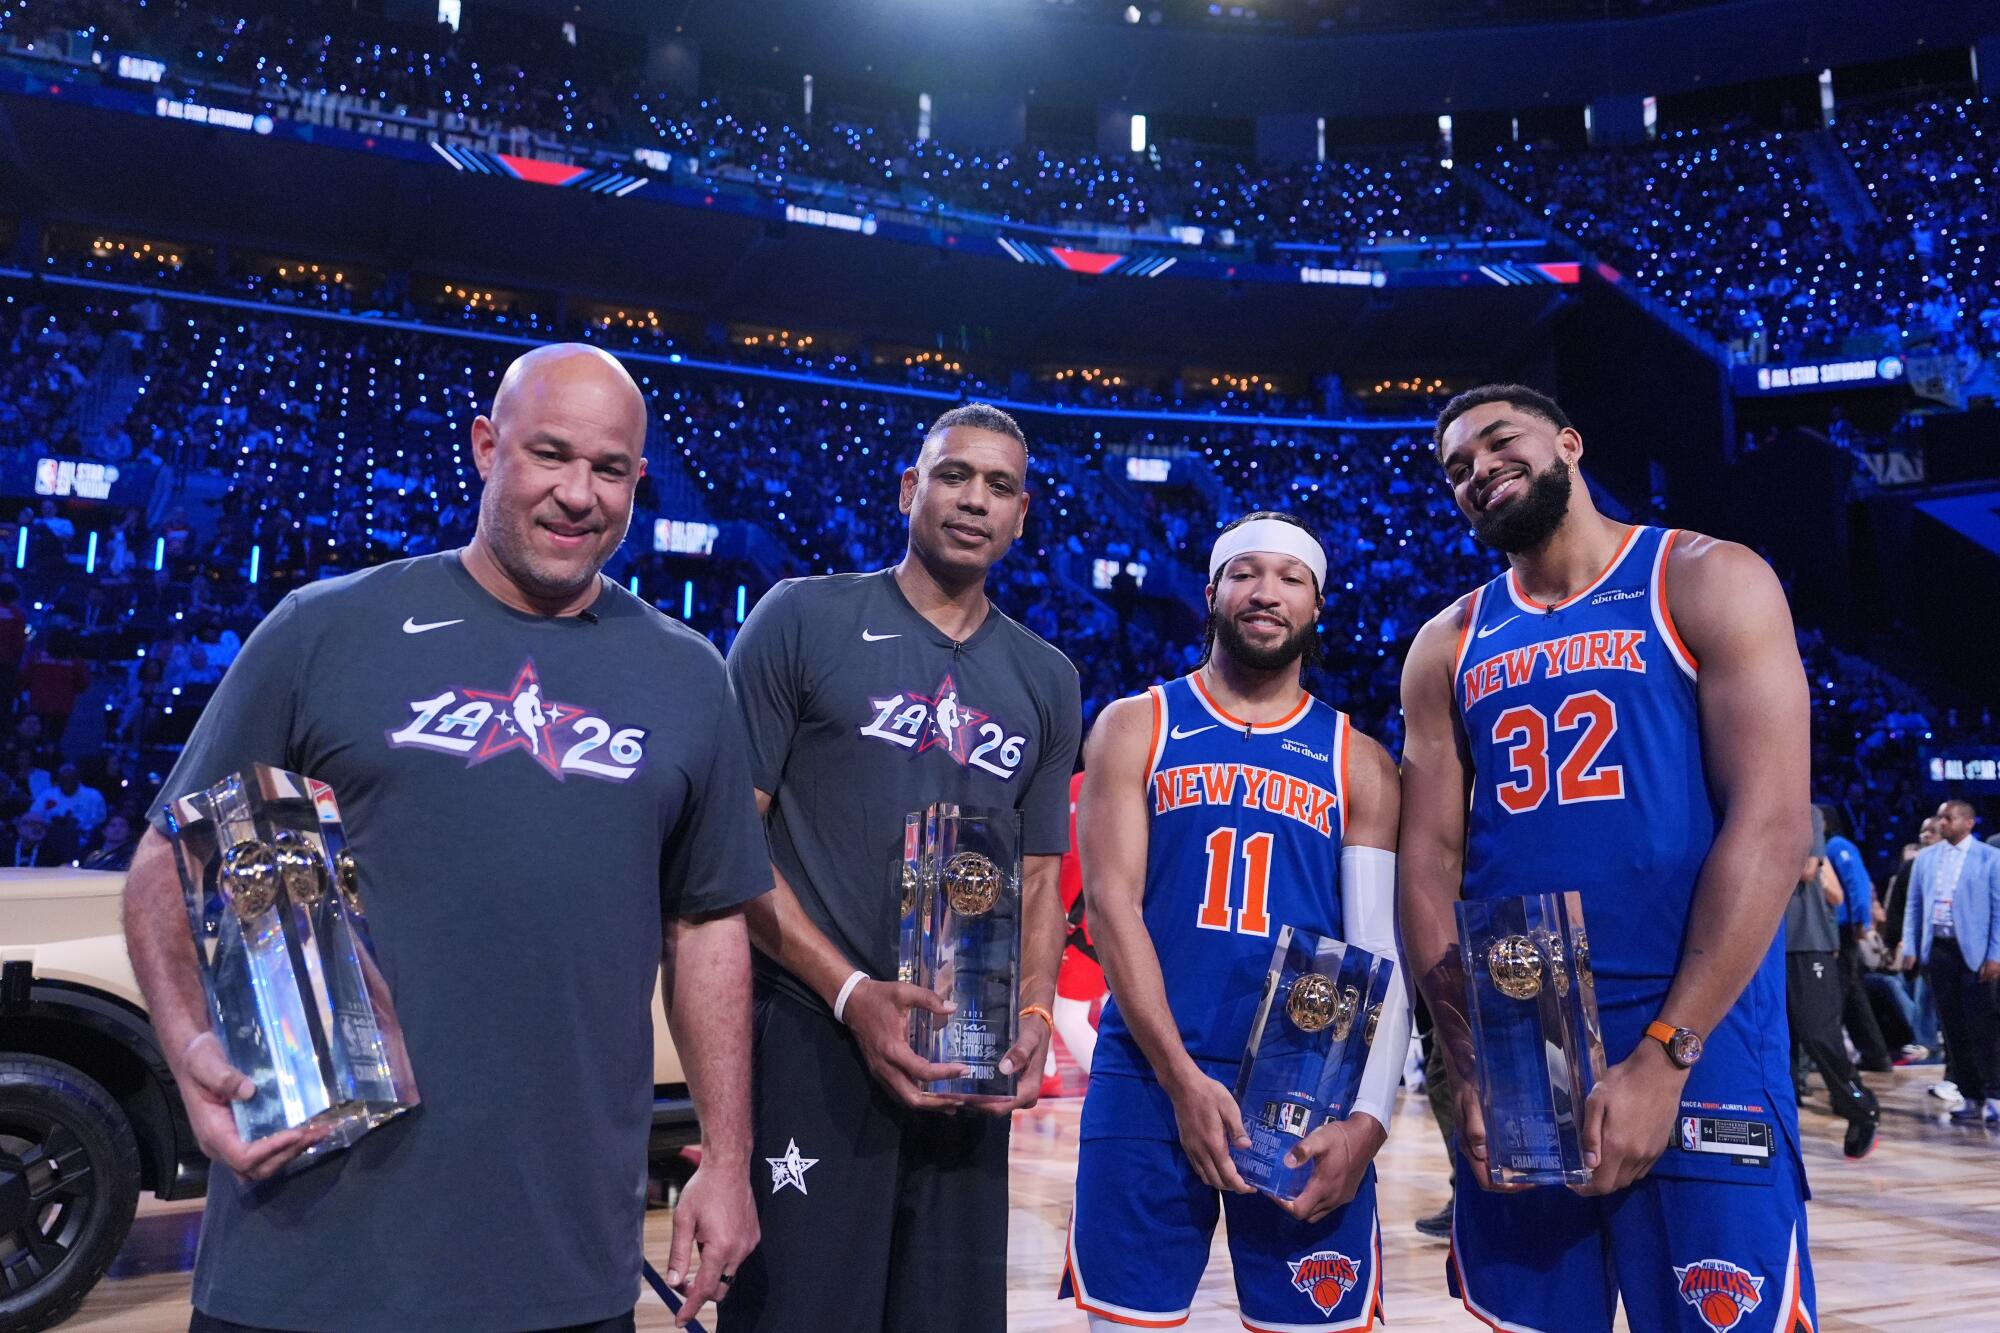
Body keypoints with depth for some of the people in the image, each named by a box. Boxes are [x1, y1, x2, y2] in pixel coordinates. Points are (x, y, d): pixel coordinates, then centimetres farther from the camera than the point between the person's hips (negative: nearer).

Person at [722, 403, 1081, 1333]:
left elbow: (1039, 878, 15)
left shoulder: (1047, 682, 11)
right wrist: (851, 992, -15)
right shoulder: (803, 619, -3)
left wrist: (1035, 1013, -3)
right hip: (810, 1037, -4)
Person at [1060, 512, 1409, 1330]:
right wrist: (1182, 1078, -13)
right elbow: (1112, 903, -4)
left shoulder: (1359, 762, 10)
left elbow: (1383, 954, 3)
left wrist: (1368, 1115, -11)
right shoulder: (1135, 728, 6)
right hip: (1149, 1079, -1)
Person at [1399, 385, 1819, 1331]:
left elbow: (1770, 823, -10)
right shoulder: (1447, 647, 10)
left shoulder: (1707, 582, 0)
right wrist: (1470, 1066, -6)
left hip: (1698, 1051, -3)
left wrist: (1663, 1055, -15)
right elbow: (1428, 864, 6)